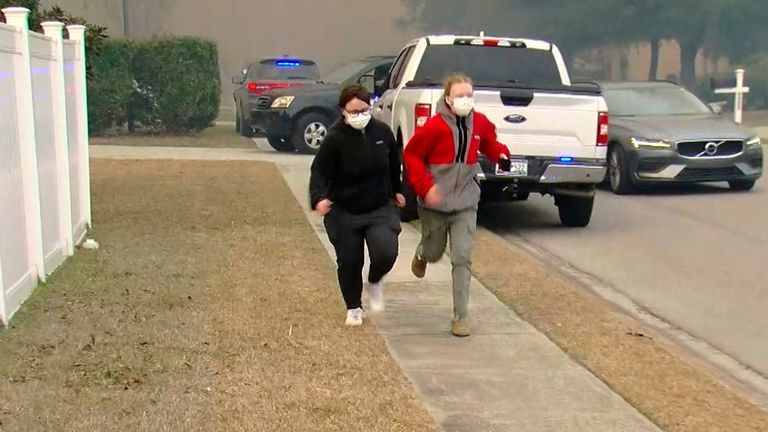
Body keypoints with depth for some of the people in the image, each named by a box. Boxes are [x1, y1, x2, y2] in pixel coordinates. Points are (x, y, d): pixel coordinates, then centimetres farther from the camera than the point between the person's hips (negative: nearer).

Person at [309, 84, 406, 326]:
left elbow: (393, 163, 14)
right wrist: (319, 197, -33)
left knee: (386, 253, -19)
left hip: (381, 208, 2)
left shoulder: (382, 132, -3)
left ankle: (375, 283, 16)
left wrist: (396, 190, 22)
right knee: (349, 262, 7)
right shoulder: (335, 138, -15)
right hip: (343, 212, -2)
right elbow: (319, 172, -16)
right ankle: (354, 308, 31)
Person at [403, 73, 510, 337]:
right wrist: (425, 187, -19)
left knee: (463, 258, -5)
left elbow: (489, 144, 18)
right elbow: (412, 155, -10)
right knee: (434, 253, 17)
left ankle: (461, 315, 3)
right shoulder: (435, 126, -16)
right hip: (434, 204, -2)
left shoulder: (480, 123, -3)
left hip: (465, 204, 2)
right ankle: (422, 254, 57)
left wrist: (501, 154, -1)